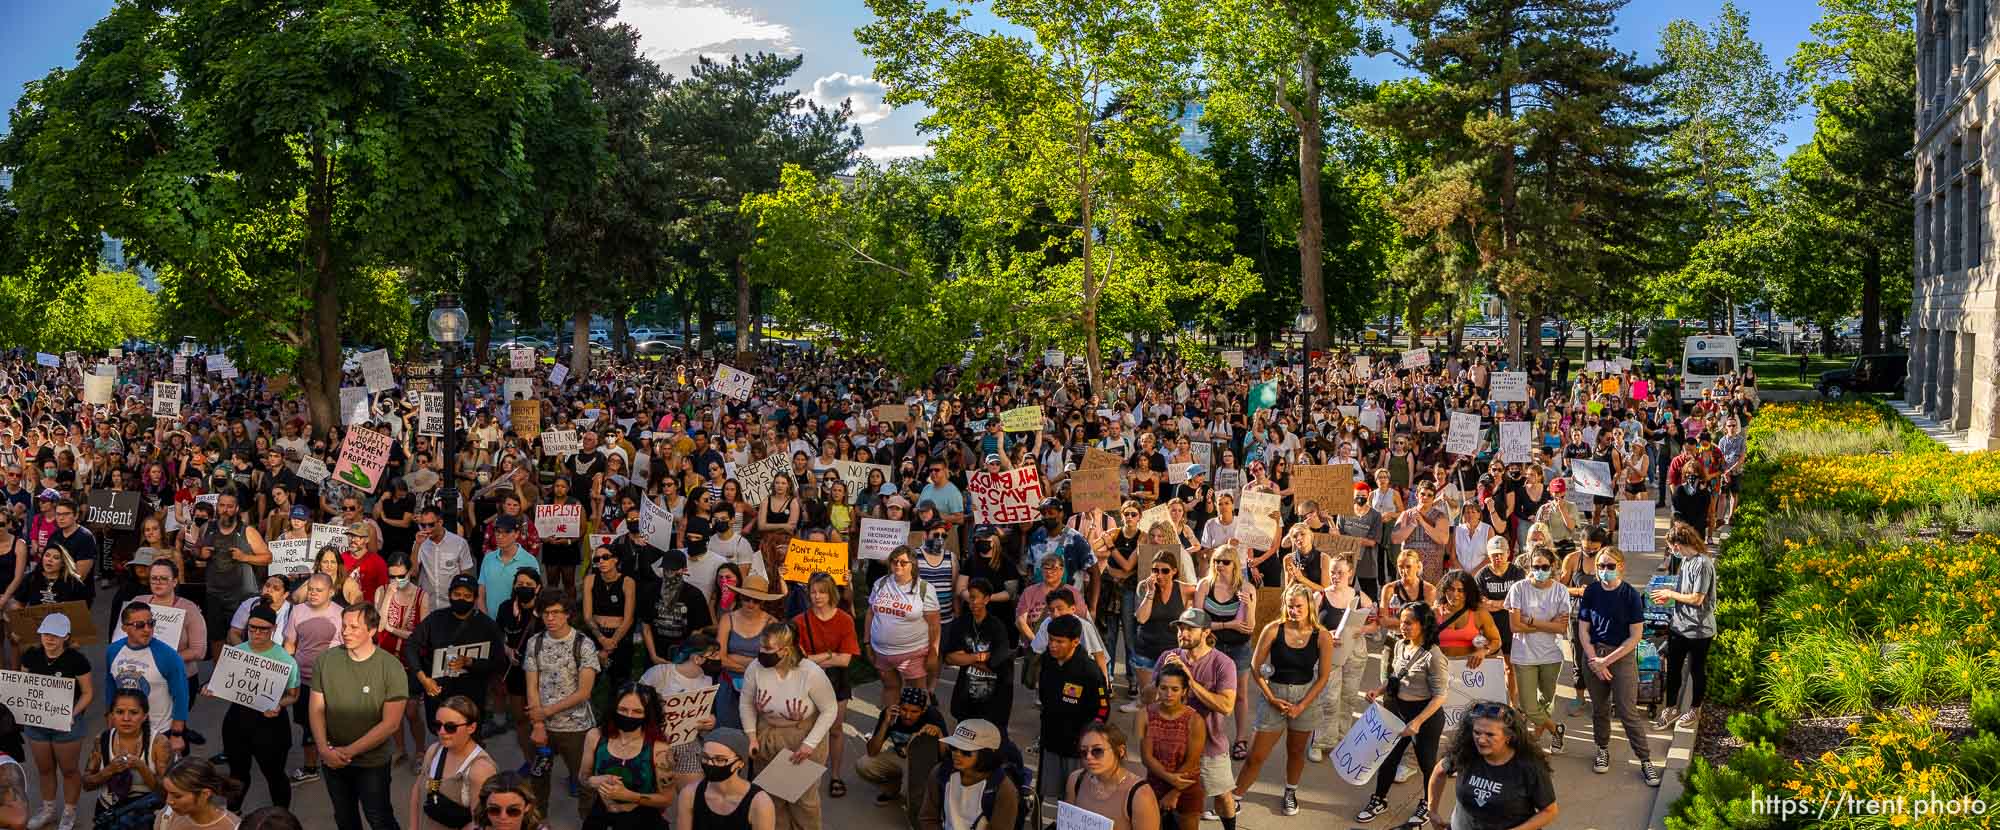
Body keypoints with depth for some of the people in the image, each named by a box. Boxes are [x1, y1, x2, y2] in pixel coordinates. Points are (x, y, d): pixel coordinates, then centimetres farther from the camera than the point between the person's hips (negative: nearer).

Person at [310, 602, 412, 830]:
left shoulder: (391, 668, -18)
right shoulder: (325, 660, -7)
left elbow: (390, 724, -17)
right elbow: (317, 710, -2)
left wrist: (349, 751, -18)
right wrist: (324, 749, -15)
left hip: (372, 763, -4)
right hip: (333, 760, 4)